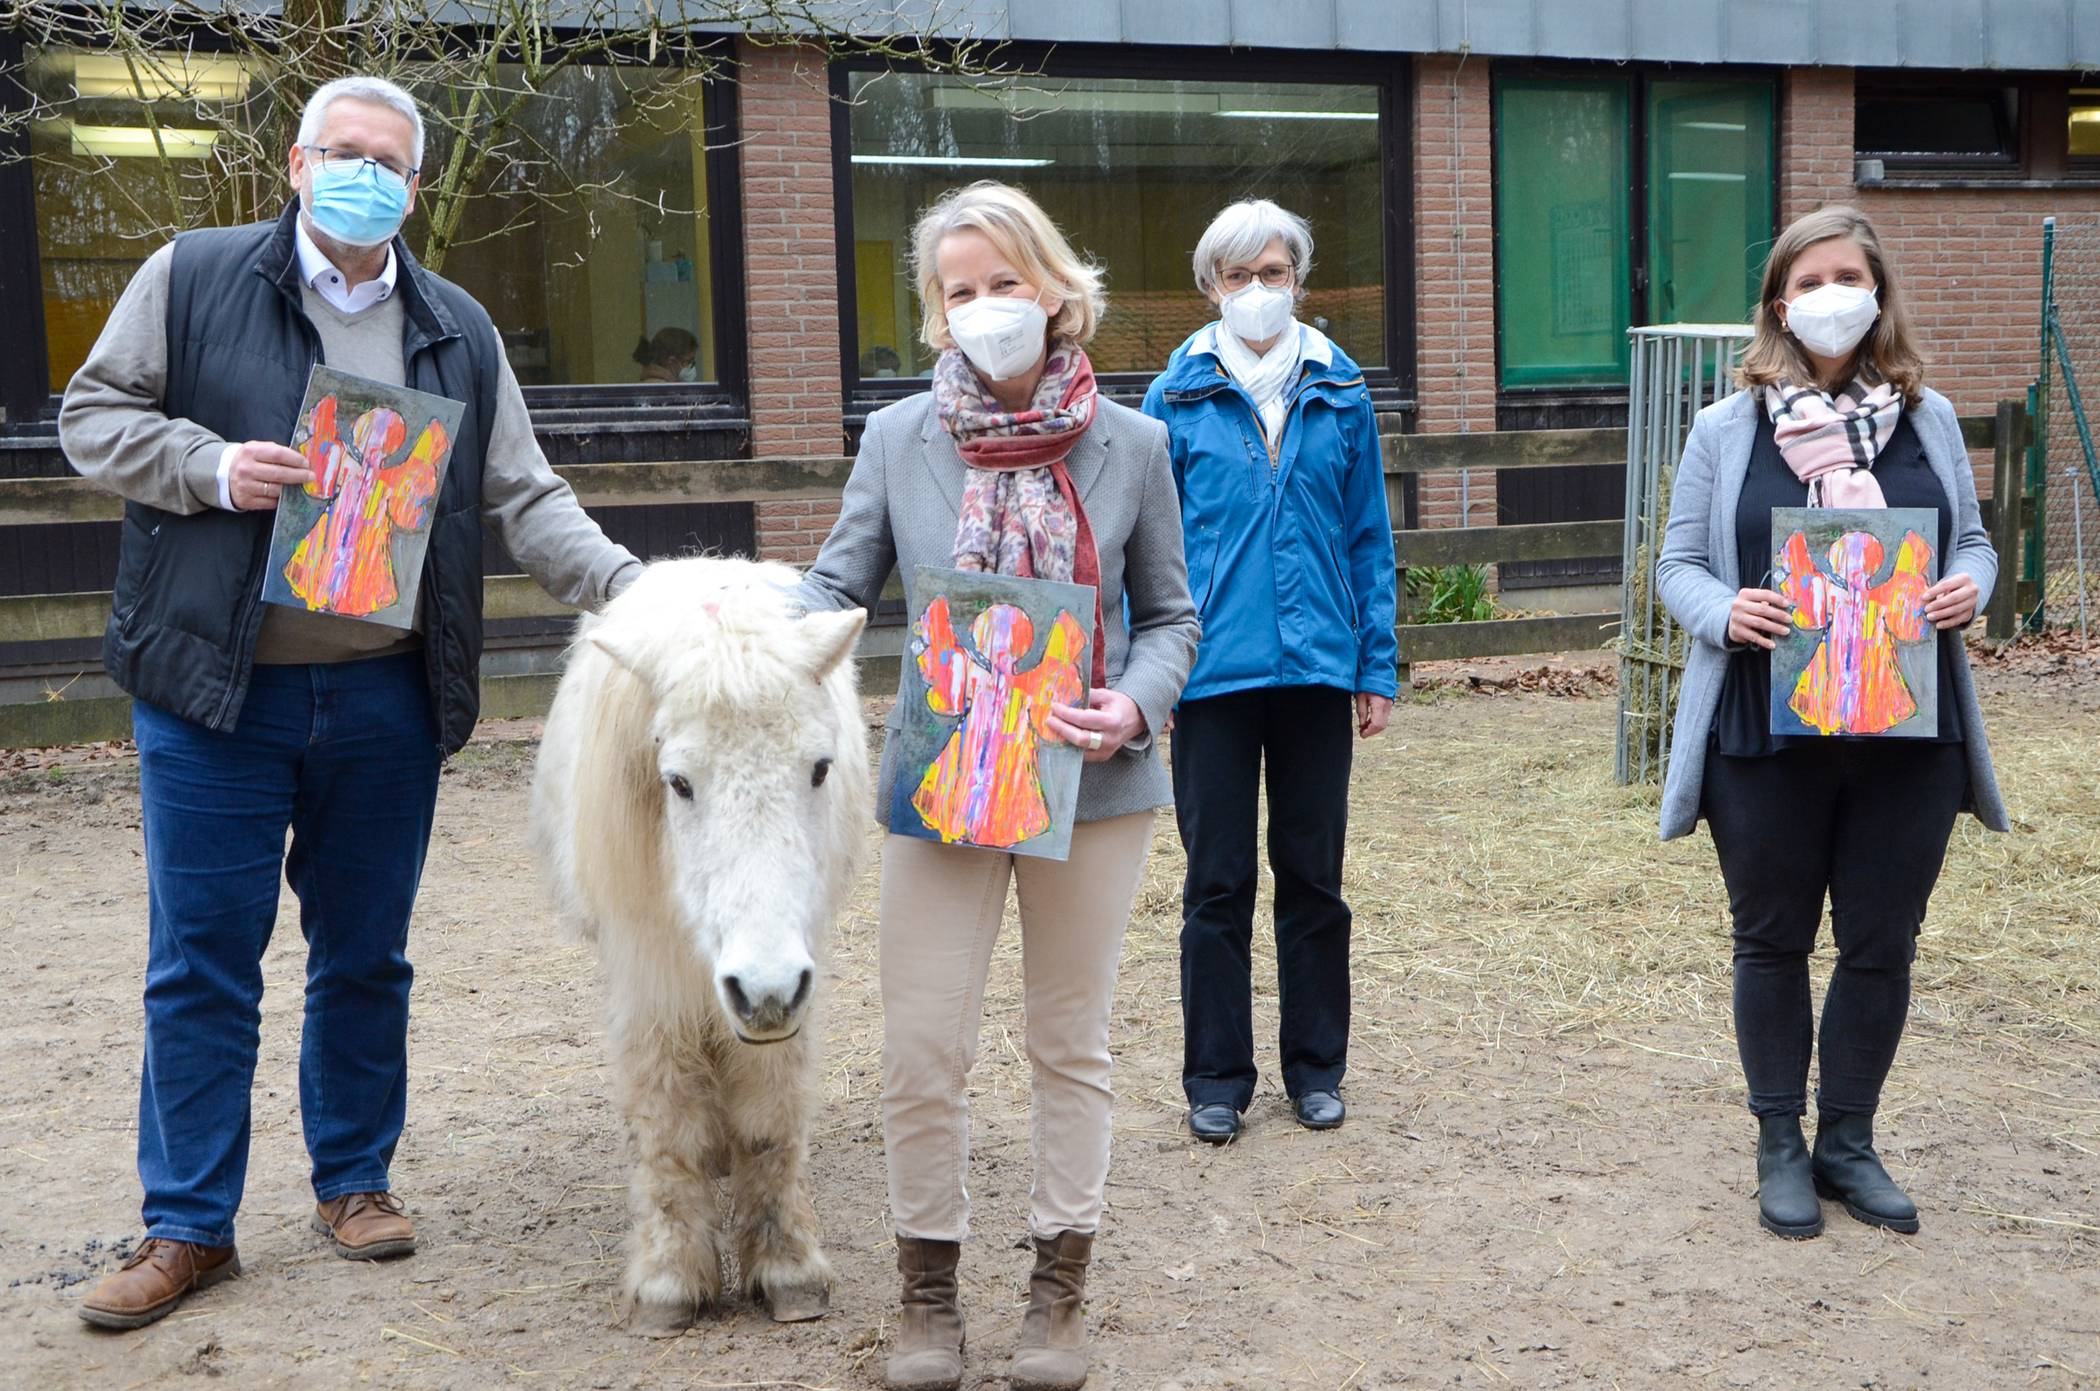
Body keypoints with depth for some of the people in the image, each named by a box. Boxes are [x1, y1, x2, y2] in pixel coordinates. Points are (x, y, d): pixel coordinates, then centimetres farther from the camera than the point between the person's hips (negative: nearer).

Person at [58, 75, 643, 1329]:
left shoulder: (458, 331, 9)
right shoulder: (193, 278, 2)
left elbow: (525, 498, 6)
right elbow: (94, 416, 4)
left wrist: (626, 586, -9)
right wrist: (210, 468, -14)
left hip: (388, 702, 3)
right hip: (214, 692, -2)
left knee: (367, 959, 13)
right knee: (202, 968, 4)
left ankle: (356, 1178, 30)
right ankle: (189, 1226, 16)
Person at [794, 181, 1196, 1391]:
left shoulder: (1133, 445, -1)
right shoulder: (899, 439, 0)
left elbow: (1169, 614, 4)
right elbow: (838, 586, 3)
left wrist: (1136, 705, -15)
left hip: (1092, 786, 0)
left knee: (1073, 1047, 12)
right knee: (923, 1056, 2)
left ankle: (1061, 1291, 28)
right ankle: (930, 1293, 23)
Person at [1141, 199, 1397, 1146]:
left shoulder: (1340, 392, 5)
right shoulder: (1178, 398, 0)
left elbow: (1369, 537, 7)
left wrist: (1378, 668, 3)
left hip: (1316, 668, 2)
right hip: (1212, 670, -1)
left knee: (1313, 875, 11)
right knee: (1217, 882, 6)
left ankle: (1315, 1068, 25)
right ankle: (1217, 1077, 18)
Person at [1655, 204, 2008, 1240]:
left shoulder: (1928, 418, 6)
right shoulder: (1727, 428, 0)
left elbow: (1972, 539, 13)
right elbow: (1678, 565, 2)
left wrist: (1971, 587, -10)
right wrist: (1726, 612, -20)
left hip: (1907, 732, 2)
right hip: (1769, 732, -2)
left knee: (1882, 943, 10)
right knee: (1773, 940, 10)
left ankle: (1848, 1141, 28)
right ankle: (1780, 1146, 26)